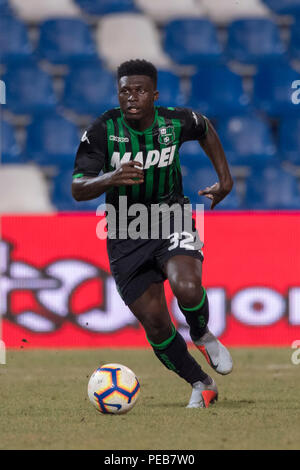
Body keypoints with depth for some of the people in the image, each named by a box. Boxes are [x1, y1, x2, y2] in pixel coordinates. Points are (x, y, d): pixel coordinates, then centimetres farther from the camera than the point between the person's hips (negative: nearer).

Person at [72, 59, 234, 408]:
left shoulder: (176, 122, -9)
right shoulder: (102, 131, -15)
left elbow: (206, 131, 17)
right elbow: (78, 189, -20)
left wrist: (224, 179, 13)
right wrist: (112, 178, -40)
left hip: (171, 223, 0)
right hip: (126, 238, 0)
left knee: (186, 287, -30)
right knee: (156, 325, -3)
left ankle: (202, 336, 4)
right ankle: (201, 386, 19)